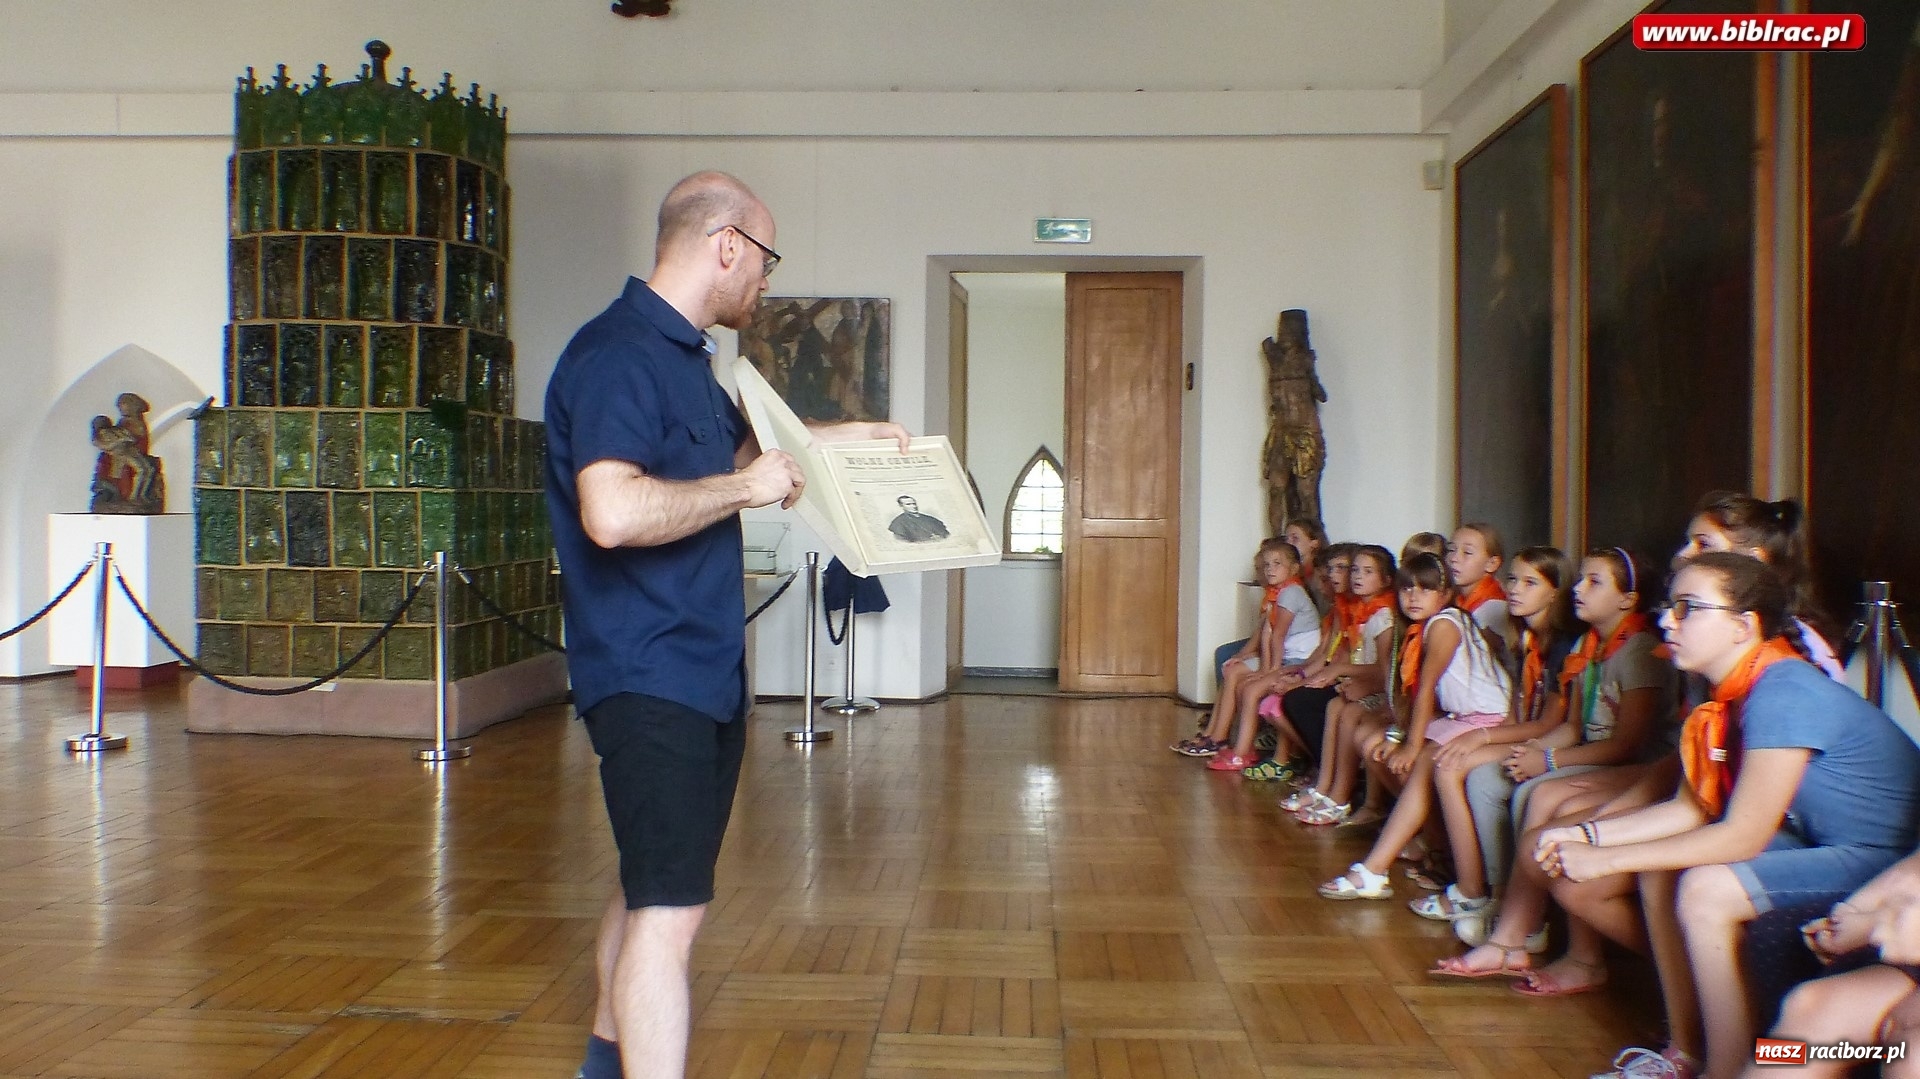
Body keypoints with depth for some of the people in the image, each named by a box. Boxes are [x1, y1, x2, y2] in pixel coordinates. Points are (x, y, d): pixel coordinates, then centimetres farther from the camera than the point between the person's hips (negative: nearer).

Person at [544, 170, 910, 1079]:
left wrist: (843, 435, 31)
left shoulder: (683, 354, 15)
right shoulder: (618, 353, -18)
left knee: (654, 888, 21)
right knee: (670, 908, -11)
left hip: (704, 668, 10)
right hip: (647, 673, -10)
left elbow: (734, 445, 34)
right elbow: (612, 511, -32)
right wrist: (743, 488, -20)